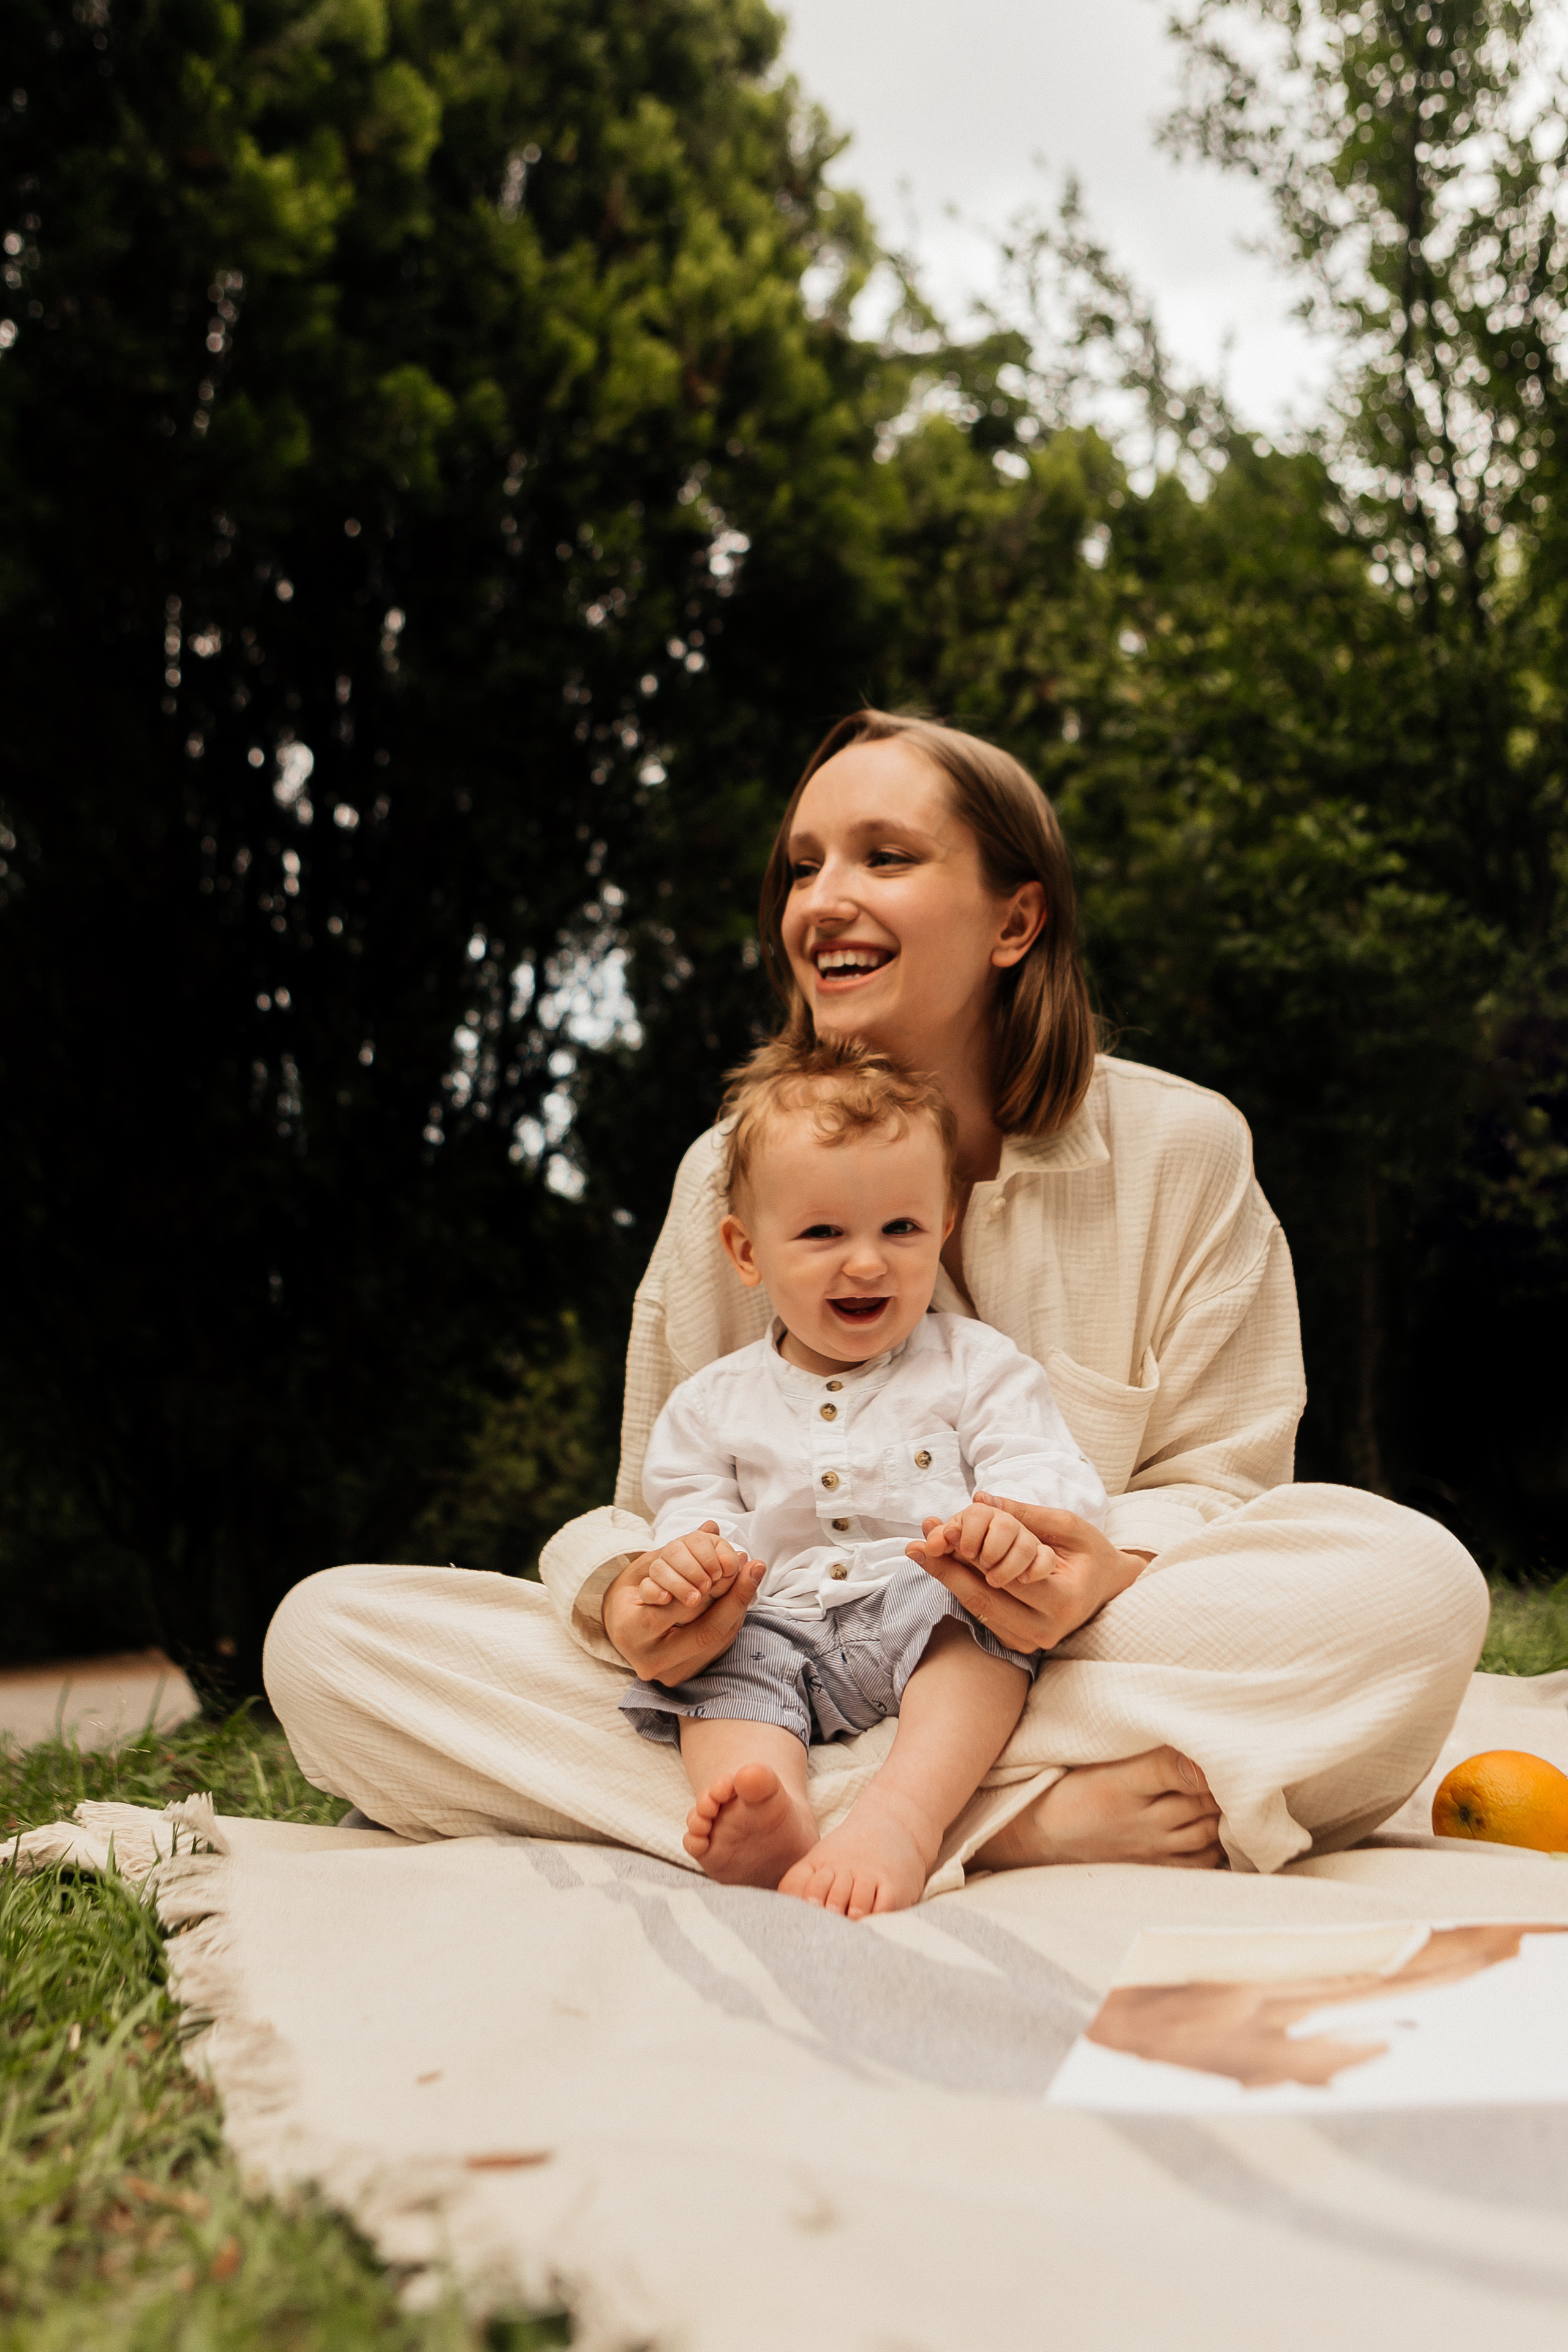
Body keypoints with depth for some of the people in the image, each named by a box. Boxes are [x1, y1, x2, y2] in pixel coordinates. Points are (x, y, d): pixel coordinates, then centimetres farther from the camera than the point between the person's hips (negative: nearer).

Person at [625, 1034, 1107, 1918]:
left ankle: (906, 1818, -51)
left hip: (932, 1623, -2)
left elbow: (1049, 1473, -1)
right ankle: (775, 1822, -49)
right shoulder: (715, 1404, 17)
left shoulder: (974, 1366, 10)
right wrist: (689, 1555, -12)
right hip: (782, 1626, 3)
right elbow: (695, 1506, 15)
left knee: (968, 1612, -33)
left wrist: (1020, 1527, -27)